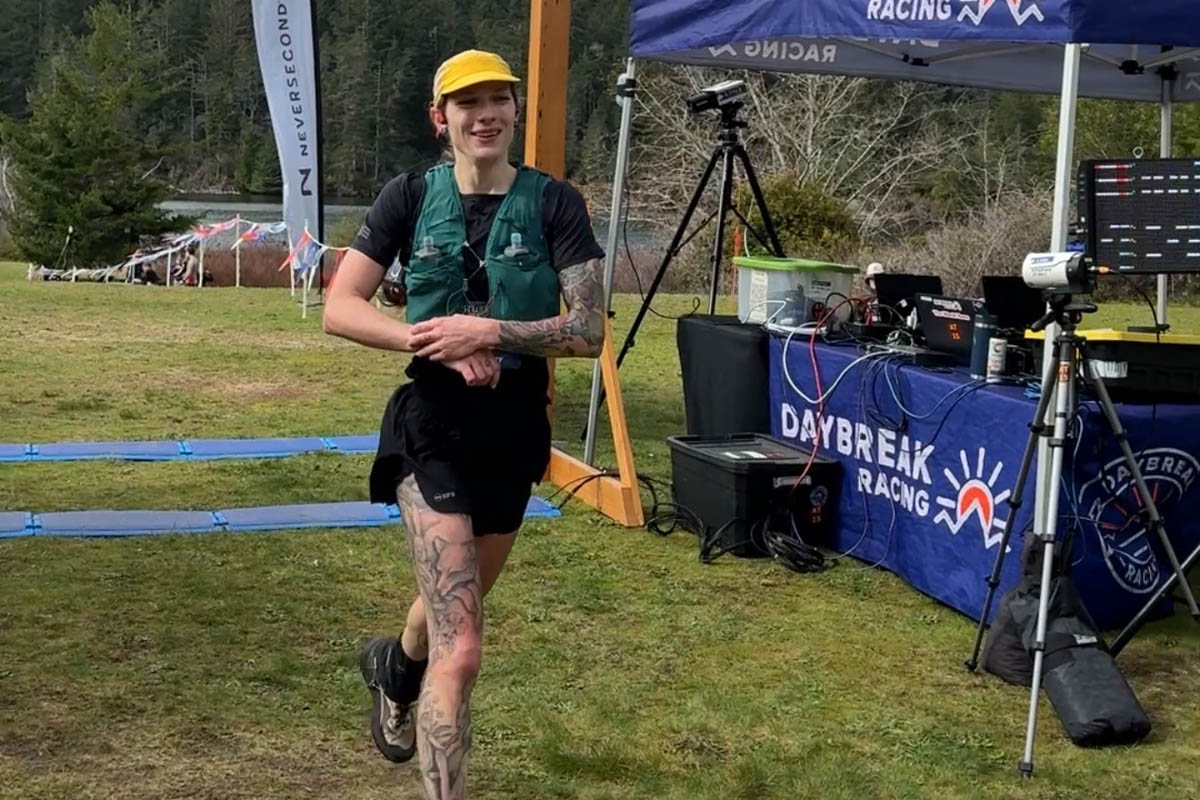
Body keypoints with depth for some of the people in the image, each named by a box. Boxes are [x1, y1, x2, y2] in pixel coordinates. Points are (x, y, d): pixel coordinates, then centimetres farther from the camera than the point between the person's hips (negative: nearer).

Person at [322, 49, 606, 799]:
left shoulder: (554, 203, -5)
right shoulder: (411, 198, -3)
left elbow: (590, 329, -12)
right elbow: (340, 309, -6)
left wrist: (488, 331, -24)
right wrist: (434, 341, -20)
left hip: (517, 426, 3)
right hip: (433, 423, -3)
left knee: (457, 601, 27)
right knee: (461, 649, -16)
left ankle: (395, 668, 62)